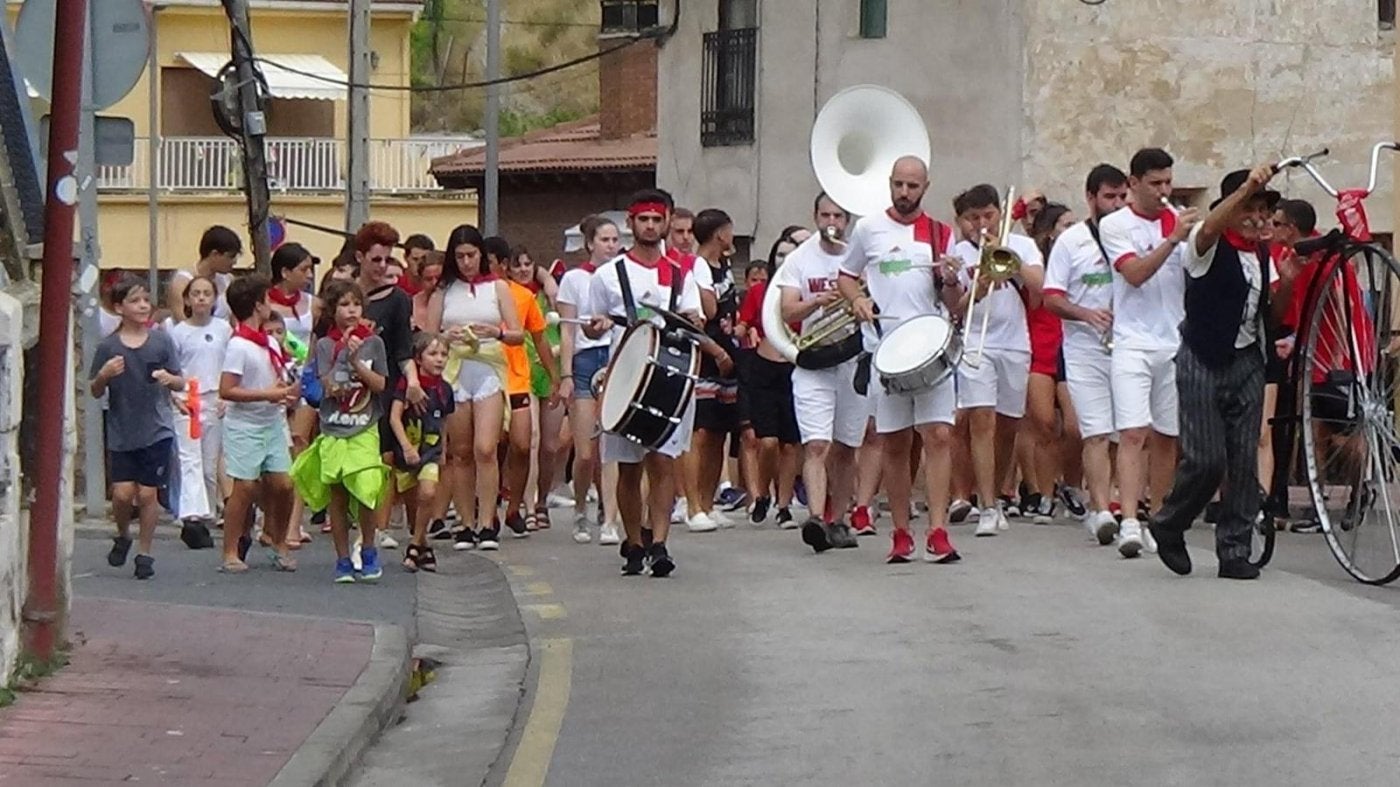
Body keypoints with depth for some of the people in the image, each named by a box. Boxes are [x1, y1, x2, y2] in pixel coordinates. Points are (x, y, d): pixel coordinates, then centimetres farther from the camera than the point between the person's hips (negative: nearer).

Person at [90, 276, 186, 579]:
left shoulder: (161, 341, 0)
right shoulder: (108, 346, -1)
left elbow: (181, 384, 6)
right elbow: (96, 393, 5)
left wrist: (170, 379, -16)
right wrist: (104, 376, -16)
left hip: (156, 431, 0)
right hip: (121, 434, 0)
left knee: (148, 493, 0)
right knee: (123, 492, -5)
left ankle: (144, 553, 16)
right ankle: (123, 536, 25)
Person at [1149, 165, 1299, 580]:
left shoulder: (1262, 253, 12)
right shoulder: (1209, 245, -8)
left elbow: (1272, 313, 15)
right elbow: (1210, 227, -34)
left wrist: (1287, 283, -5)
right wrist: (1247, 186, -46)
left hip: (1246, 361, 6)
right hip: (1203, 362, -6)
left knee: (1245, 459, 1)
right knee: (1206, 459, -9)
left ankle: (1235, 552, 6)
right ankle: (1168, 526, 16)